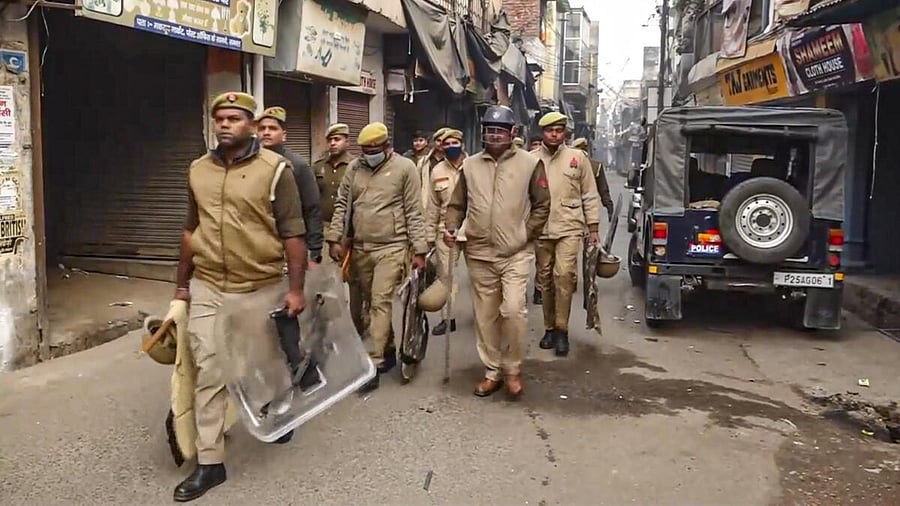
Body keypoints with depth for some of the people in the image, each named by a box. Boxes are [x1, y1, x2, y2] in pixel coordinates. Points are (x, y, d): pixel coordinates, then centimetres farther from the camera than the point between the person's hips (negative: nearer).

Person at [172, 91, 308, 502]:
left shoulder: (275, 169, -8)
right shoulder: (198, 170, 7)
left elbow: (292, 234, -9)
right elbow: (191, 231, 15)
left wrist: (295, 289, -12)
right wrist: (182, 284, 16)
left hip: (261, 289, -3)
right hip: (207, 290, 4)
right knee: (208, 375, 3)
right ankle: (209, 463, 13)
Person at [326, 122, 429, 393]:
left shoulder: (404, 167, -6)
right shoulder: (354, 168, 6)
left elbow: (414, 211, -6)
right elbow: (342, 205, 10)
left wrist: (419, 249, -8)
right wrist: (335, 238, 2)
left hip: (391, 247, -5)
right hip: (360, 247, 5)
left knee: (381, 302, -9)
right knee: (372, 302, 14)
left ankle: (373, 364, -6)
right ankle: (389, 351, 30)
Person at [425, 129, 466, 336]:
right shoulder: (438, 171, 7)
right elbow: (433, 206, 12)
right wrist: (429, 234, 13)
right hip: (445, 229, 4)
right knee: (446, 273, 8)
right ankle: (447, 317, 19)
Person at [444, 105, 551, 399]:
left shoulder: (529, 163, 0)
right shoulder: (470, 165, 9)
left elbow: (542, 204, 3)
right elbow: (457, 204, 13)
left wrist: (526, 234, -4)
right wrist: (452, 229, -4)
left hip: (516, 253, -3)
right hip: (479, 253, 4)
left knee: (513, 310, -14)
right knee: (485, 315, 9)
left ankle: (513, 370, 7)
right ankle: (492, 372, 23)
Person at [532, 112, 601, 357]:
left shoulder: (578, 157, 4)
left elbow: (590, 195, 6)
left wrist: (593, 228, 3)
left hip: (569, 229, -2)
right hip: (540, 230, 2)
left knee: (564, 275, -14)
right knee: (546, 280, 10)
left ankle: (561, 330, -3)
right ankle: (549, 327, 23)